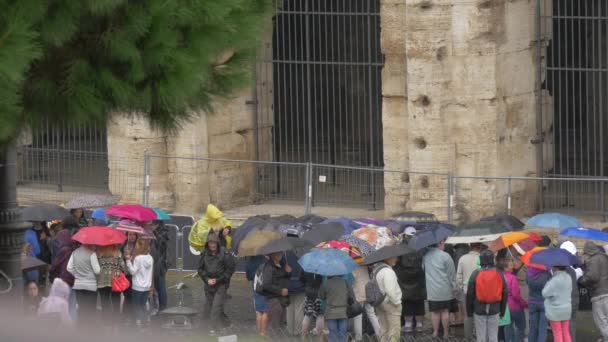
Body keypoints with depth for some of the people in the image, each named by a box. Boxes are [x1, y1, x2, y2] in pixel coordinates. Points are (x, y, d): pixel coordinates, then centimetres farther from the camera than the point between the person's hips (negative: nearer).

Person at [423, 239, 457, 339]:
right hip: (445, 289, -3)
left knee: (435, 311, 11)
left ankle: (435, 332, 15)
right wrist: (453, 286, 5)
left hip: (431, 290, 3)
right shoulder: (445, 256, -13)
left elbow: (422, 269, 10)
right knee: (445, 311, 7)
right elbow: (451, 273, -7)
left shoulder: (425, 256, 0)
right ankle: (446, 332, 13)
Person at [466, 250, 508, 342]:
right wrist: (502, 311, 16)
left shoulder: (476, 274, -6)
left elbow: (470, 294, -2)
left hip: (479, 310, -2)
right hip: (494, 310, 2)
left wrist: (469, 311, 8)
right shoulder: (499, 274, 1)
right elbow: (505, 294, 7)